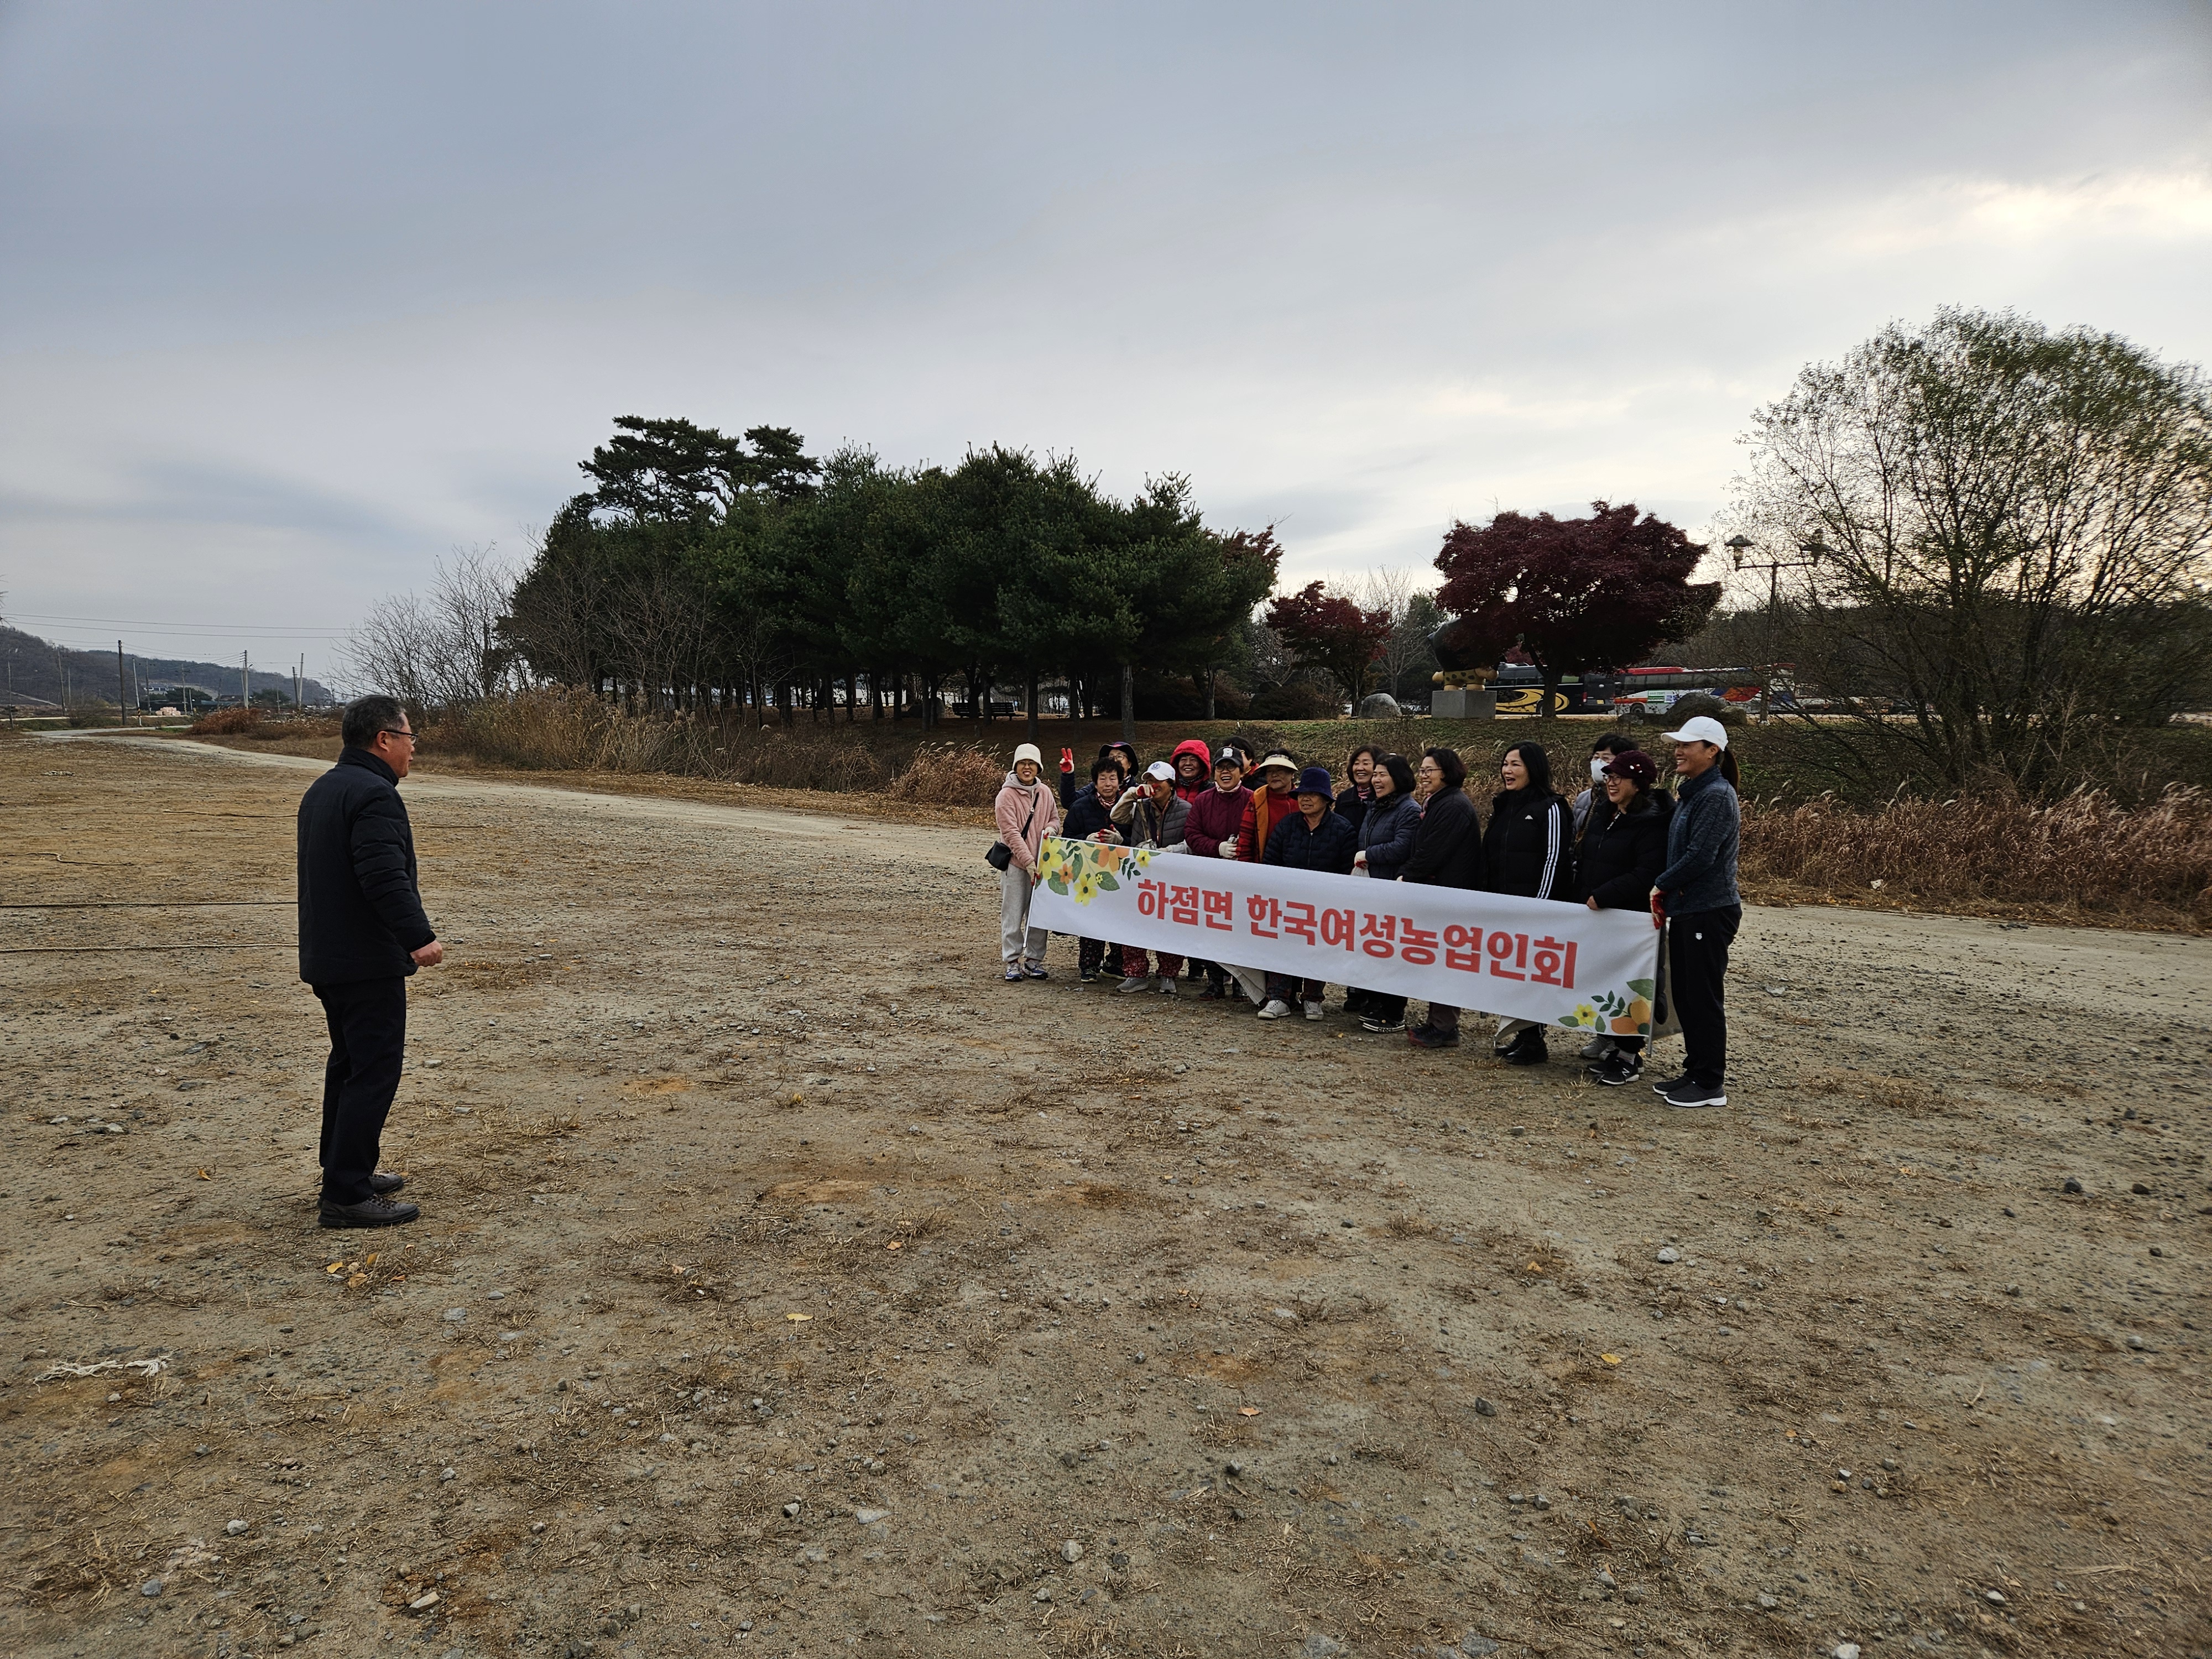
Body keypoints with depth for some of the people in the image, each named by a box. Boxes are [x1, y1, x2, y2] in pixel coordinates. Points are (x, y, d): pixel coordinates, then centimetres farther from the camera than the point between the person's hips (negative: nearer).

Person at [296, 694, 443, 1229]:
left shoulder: (323, 789, 15)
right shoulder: (374, 795, -19)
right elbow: (386, 878, -29)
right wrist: (419, 937, -31)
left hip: (327, 959, 11)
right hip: (368, 964, -11)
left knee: (349, 1063, 20)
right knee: (374, 1072, -7)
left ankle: (345, 1170, 31)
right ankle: (345, 1196, -5)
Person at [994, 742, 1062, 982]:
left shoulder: (1045, 793, 8)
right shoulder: (1007, 795, -8)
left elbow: (1055, 818, 20)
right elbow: (1011, 832, -14)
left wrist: (1050, 828, -6)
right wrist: (1028, 861, -21)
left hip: (1042, 862, 5)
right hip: (1015, 863, -5)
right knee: (1013, 915, -1)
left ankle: (1035, 960, 18)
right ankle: (1013, 962, 7)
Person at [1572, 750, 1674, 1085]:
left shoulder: (1652, 822, -13)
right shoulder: (1603, 816, 14)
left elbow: (1647, 875, -21)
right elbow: (1584, 860, 21)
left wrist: (1602, 897, -20)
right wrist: (1581, 899, 8)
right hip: (1595, 917, 8)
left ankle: (1630, 1056, 7)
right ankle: (1608, 1041, 23)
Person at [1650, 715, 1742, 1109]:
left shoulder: (1716, 796, -14)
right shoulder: (1691, 794, 16)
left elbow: (1699, 857, -21)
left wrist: (1661, 885, -8)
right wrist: (1665, 895, 7)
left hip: (1710, 912, -9)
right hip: (1687, 910, 9)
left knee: (1703, 998, -3)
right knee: (1684, 995, 14)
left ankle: (1711, 1084, 6)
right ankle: (1695, 1072, 24)